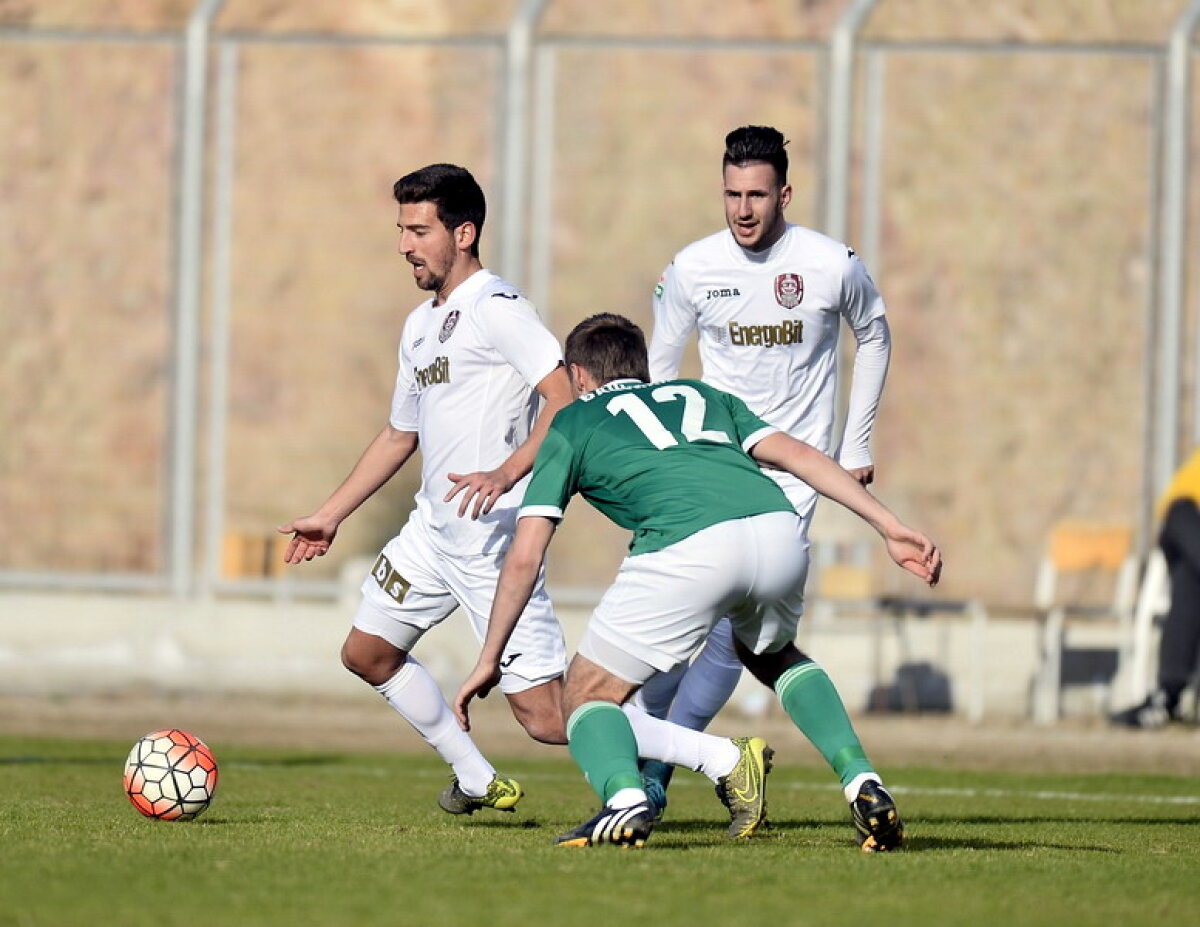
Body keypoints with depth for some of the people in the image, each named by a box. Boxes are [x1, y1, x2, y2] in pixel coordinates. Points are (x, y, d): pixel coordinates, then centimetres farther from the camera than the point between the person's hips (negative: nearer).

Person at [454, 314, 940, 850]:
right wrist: (891, 527, 18)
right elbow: (799, 454, 22)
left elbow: (525, 556, 21)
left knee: (588, 696, 12)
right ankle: (863, 783, 17)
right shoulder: (701, 394, 37)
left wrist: (489, 661, 28)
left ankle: (625, 797, -20)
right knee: (772, 656, 36)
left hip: (689, 546, -4)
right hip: (779, 531, 4)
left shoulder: (573, 423, 28)